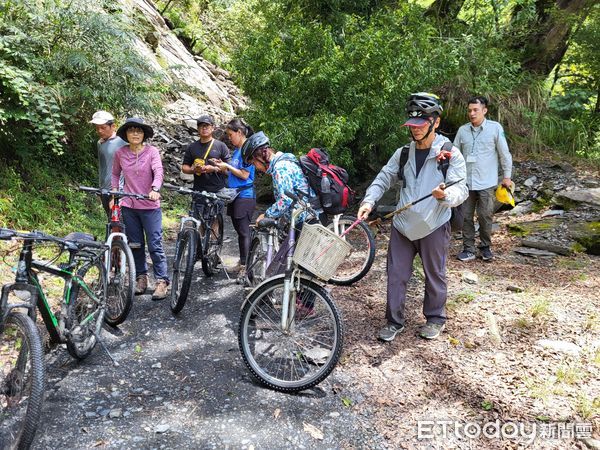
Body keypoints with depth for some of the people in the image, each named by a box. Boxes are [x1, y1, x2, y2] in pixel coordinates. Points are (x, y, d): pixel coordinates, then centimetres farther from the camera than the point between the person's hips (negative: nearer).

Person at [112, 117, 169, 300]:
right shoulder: (120, 153, 3)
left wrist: (155, 189, -37)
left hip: (150, 205, -3)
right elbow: (115, 174, 17)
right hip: (129, 206, 4)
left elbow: (158, 172, -20)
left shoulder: (152, 151, -7)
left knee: (155, 244, -3)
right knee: (135, 244, 13)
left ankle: (161, 281, 3)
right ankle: (141, 277, 27)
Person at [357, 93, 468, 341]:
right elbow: (383, 179, 7)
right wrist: (368, 201, -10)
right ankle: (394, 321, 23)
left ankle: (435, 318, 33)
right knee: (395, 275, 8)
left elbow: (461, 190, -14)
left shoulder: (450, 154, -8)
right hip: (402, 225, 4)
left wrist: (445, 195, -37)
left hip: (433, 227, -3)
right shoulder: (403, 153, 4)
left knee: (434, 276, 12)